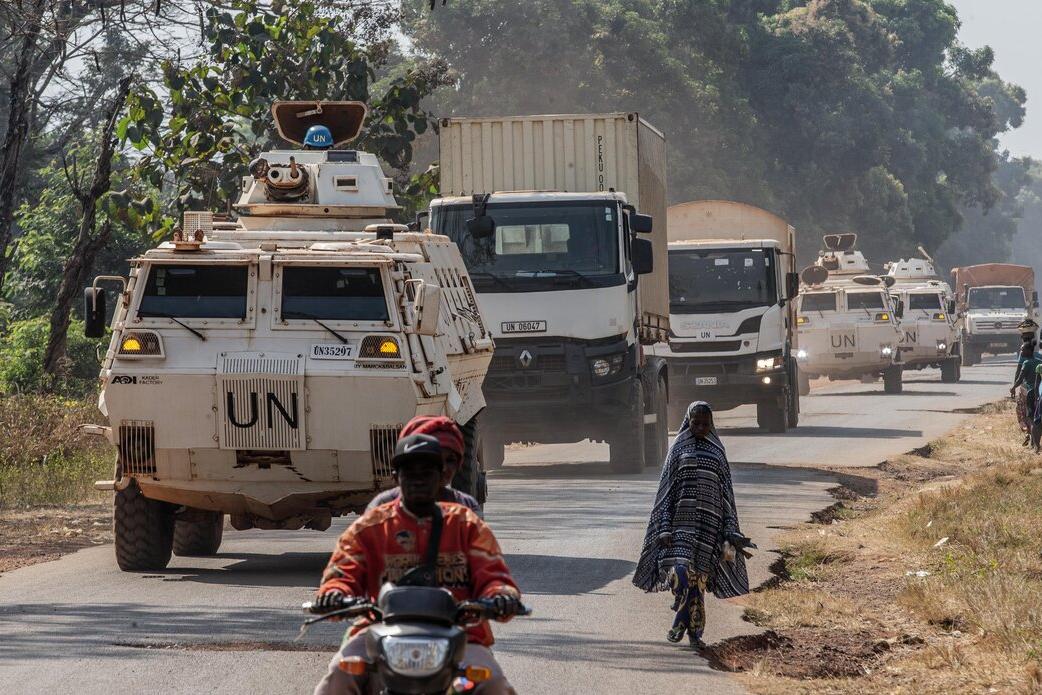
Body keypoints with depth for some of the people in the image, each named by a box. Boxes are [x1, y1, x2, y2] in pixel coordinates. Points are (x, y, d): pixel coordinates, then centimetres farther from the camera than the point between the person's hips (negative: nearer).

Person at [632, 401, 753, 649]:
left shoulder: (717, 452, 11)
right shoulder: (678, 450, 6)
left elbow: (726, 493, 11)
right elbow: (666, 490, 2)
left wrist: (730, 532, 3)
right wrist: (665, 528, -8)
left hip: (708, 522, 2)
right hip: (682, 519, -2)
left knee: (699, 576, 1)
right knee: (679, 572, -18)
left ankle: (694, 631, 10)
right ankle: (682, 620, -1)